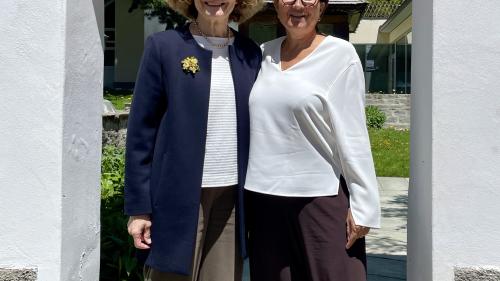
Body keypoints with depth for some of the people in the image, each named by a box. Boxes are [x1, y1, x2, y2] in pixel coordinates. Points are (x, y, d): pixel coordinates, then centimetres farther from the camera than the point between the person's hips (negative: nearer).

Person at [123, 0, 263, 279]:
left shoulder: (251, 53, 6)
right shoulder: (164, 46, -4)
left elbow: (255, 129, 11)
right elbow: (142, 131, -4)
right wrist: (139, 207, -6)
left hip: (232, 197, 3)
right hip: (181, 196, -3)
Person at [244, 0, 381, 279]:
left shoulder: (340, 54, -5)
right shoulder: (264, 53, 8)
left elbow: (352, 135, -8)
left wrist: (362, 204, -10)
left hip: (321, 197, -4)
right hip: (265, 197, 5)